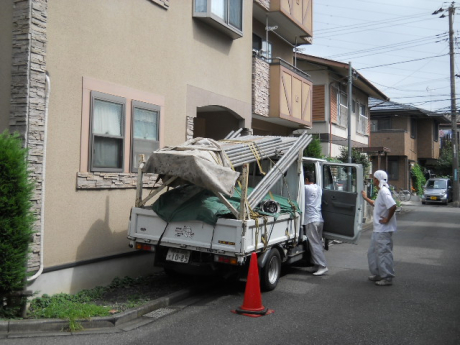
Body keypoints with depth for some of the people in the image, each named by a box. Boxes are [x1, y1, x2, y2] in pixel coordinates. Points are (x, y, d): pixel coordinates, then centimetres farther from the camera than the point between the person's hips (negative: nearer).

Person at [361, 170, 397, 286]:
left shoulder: (384, 192, -18)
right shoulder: (381, 191, 14)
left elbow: (393, 206, -31)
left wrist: (387, 219, -22)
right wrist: (366, 198, 32)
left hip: (383, 230, -11)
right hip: (378, 229, 11)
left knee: (384, 253, -3)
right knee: (373, 252, 18)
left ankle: (388, 278, 7)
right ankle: (378, 274, 29)